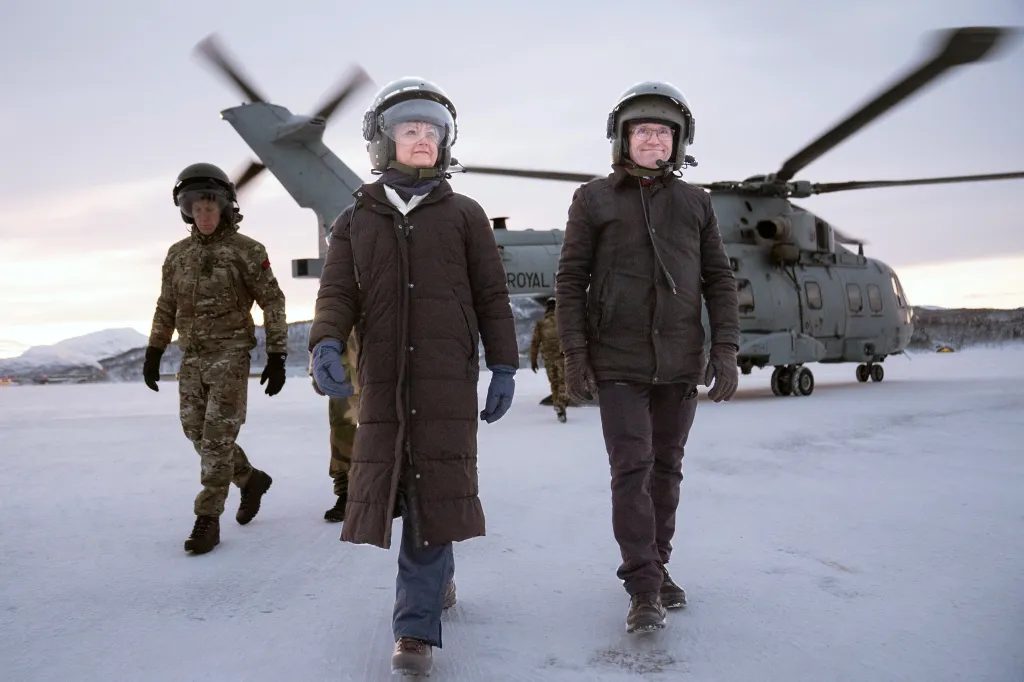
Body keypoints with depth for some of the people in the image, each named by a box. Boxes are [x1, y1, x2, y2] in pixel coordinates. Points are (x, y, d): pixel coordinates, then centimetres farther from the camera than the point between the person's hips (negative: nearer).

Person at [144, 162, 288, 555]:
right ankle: (251, 480, 32)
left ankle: (207, 521, 0)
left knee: (217, 438, -8)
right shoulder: (178, 254, 9)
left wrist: (277, 357, -9)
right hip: (192, 358, 5)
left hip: (230, 355, -5)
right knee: (199, 434, 9)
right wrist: (154, 353, 14)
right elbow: (166, 307, 17)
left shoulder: (246, 250, -5)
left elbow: (273, 303, -5)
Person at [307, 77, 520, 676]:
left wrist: (504, 367, 0)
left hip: (449, 377, -2)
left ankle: (417, 626, -1)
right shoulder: (356, 221, 11)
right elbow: (338, 293, 3)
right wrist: (327, 344, -16)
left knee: (433, 492, -6)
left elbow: (492, 296, 6)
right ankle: (439, 575, 33)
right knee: (390, 487, 6)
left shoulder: (464, 215, 7)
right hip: (382, 378, 2)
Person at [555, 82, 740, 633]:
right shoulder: (593, 200, 2)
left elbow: (718, 279, 8)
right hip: (618, 363, -3)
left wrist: (725, 349, -1)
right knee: (631, 469, -8)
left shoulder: (695, 204, 9)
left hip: (680, 364, 3)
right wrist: (574, 353, -6)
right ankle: (643, 589, -4)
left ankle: (657, 566, 23)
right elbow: (571, 279, 1)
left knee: (666, 469, 10)